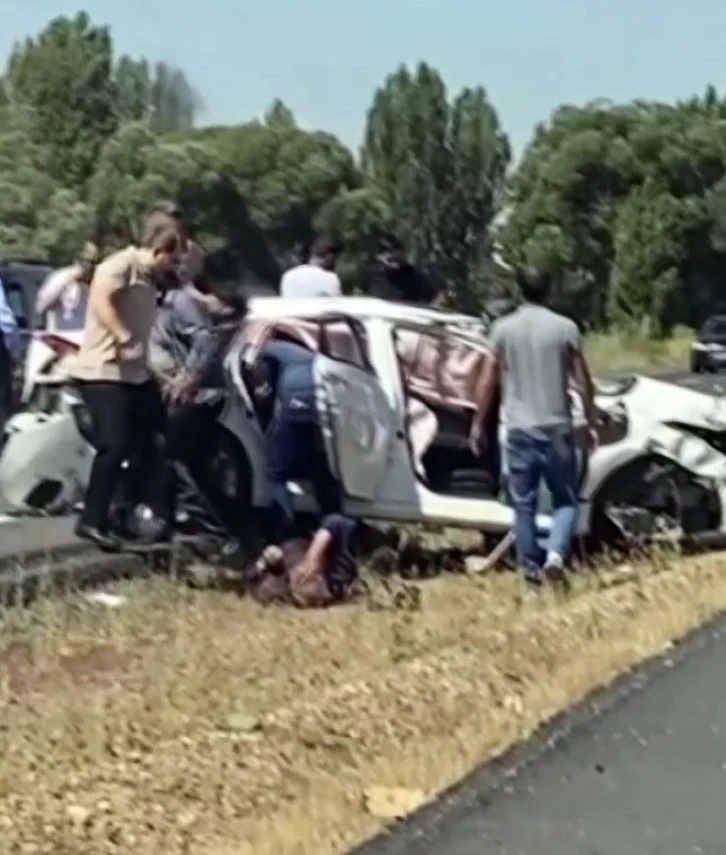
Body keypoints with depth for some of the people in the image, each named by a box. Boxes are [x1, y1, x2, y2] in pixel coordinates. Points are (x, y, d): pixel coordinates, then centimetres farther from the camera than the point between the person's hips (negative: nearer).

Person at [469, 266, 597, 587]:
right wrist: (591, 423, 11)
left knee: (524, 503, 10)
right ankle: (555, 553, -13)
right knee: (565, 499, 9)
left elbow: (489, 381, 3)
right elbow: (583, 382, 1)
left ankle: (531, 568, 11)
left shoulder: (504, 328, 0)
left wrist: (478, 423, 14)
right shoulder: (565, 328, -2)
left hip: (519, 429, 1)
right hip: (556, 427, -1)